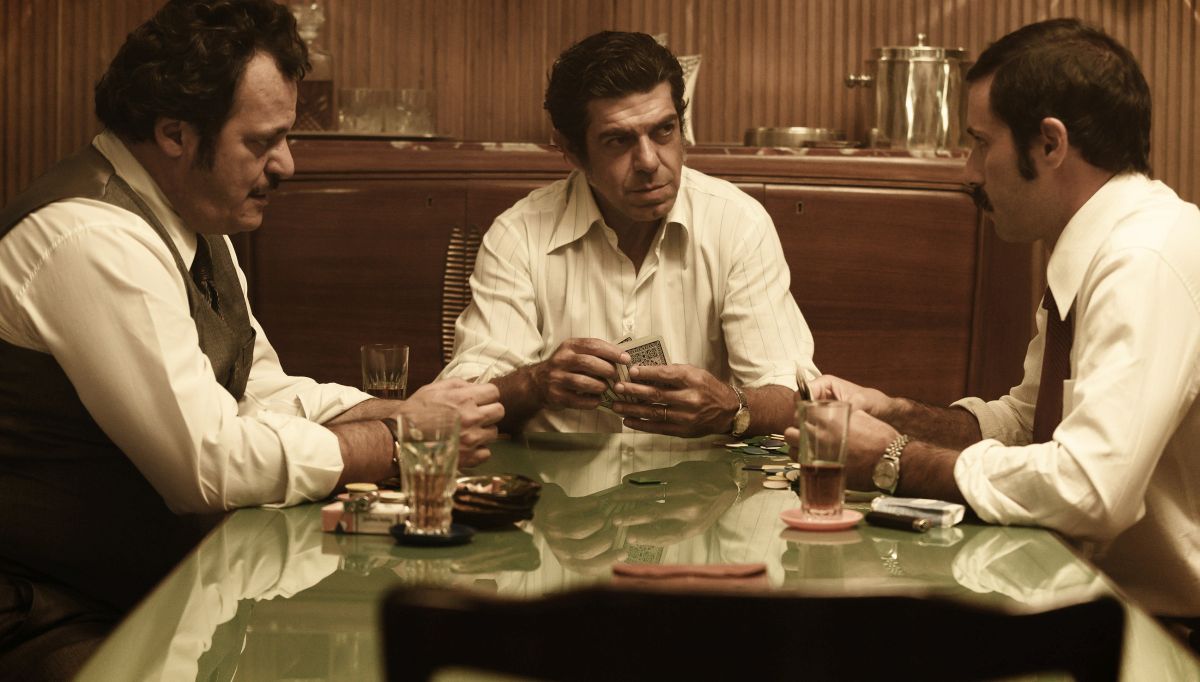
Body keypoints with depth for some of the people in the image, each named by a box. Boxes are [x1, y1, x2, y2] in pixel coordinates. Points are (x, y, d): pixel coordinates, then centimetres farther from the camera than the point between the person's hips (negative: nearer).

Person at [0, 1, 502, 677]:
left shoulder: (196, 221, 10)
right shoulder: (95, 240, -22)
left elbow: (262, 391, 15)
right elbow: (210, 460, -24)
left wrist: (403, 413, -1)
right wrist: (397, 440, -14)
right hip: (61, 617, -9)